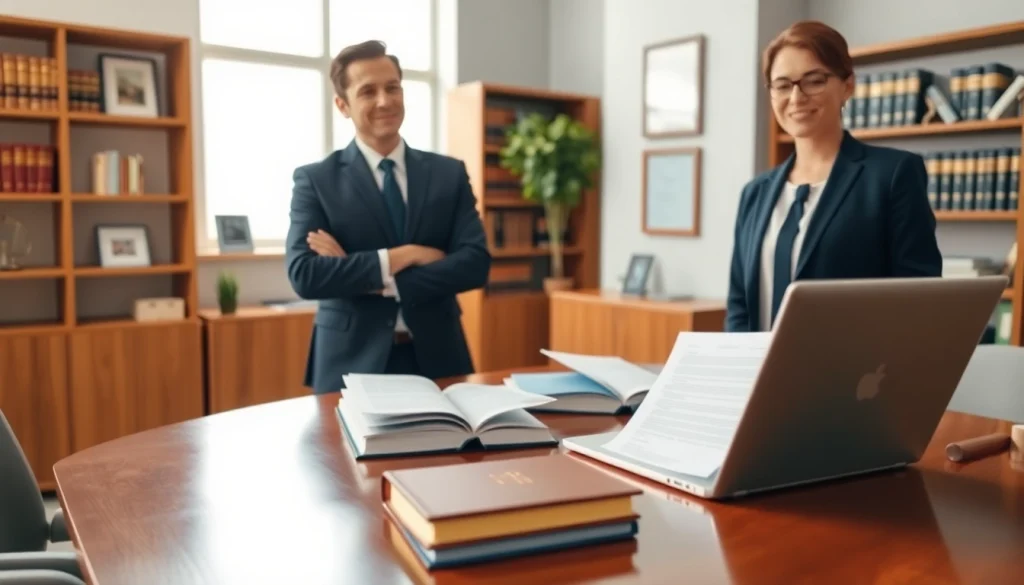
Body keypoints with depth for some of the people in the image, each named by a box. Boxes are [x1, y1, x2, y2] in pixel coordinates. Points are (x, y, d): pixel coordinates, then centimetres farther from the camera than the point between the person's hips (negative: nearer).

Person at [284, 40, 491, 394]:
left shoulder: (450, 174, 4)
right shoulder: (315, 179, -1)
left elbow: (476, 264, -7)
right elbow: (304, 275, -13)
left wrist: (378, 282, -14)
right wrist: (399, 257, -18)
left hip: (437, 357, 2)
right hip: (351, 363, -2)